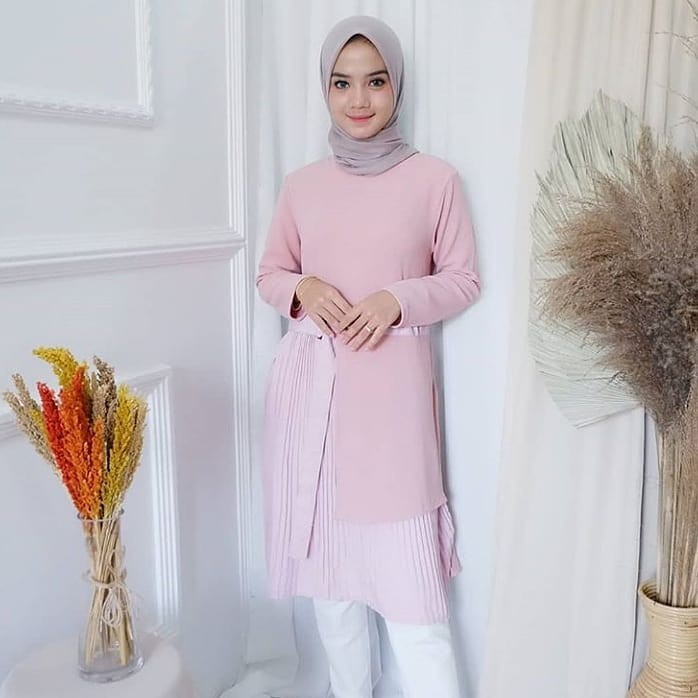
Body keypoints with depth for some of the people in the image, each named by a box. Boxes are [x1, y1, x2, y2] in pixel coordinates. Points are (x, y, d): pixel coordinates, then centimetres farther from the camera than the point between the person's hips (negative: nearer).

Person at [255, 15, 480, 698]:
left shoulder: (435, 179, 1)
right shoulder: (302, 184, 8)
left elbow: (463, 278, 4)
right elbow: (269, 273, 15)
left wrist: (398, 298, -13)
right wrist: (303, 289, -7)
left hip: (392, 382, -3)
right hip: (311, 380, 4)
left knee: (405, 565, -6)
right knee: (324, 545, 12)